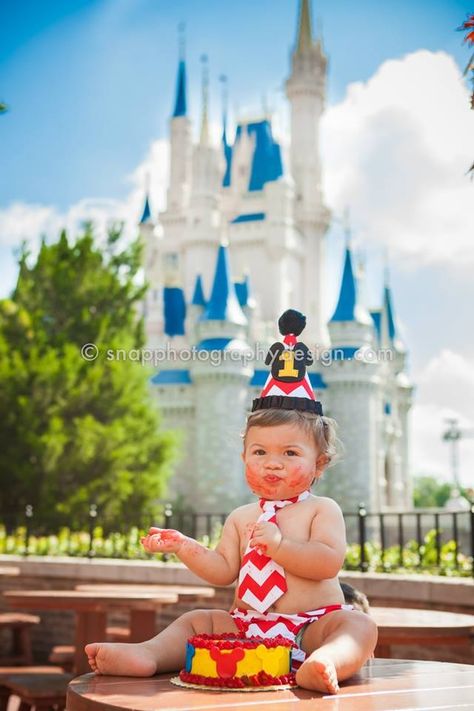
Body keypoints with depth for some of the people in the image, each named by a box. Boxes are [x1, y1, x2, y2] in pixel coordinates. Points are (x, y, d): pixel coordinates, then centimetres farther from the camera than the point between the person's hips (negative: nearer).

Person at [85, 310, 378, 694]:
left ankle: (326, 663, -62)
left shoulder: (322, 509, 0)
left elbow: (330, 561, -15)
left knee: (359, 624, -31)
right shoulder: (241, 518, 14)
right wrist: (184, 547, -5)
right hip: (245, 626, 5)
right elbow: (223, 570, 9)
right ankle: (147, 655, -24)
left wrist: (279, 544, -23)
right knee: (194, 621, 1)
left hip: (314, 625, -5)